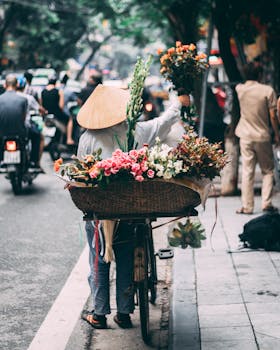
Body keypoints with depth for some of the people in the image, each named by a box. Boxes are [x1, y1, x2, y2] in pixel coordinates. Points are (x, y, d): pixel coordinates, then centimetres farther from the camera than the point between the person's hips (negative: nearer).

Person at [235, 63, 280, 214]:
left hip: (246, 137, 2)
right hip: (263, 136, -2)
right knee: (268, 171, 11)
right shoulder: (268, 90, -9)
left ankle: (247, 206, 4)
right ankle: (267, 204, 4)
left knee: (247, 172, 4)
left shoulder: (240, 89, -2)